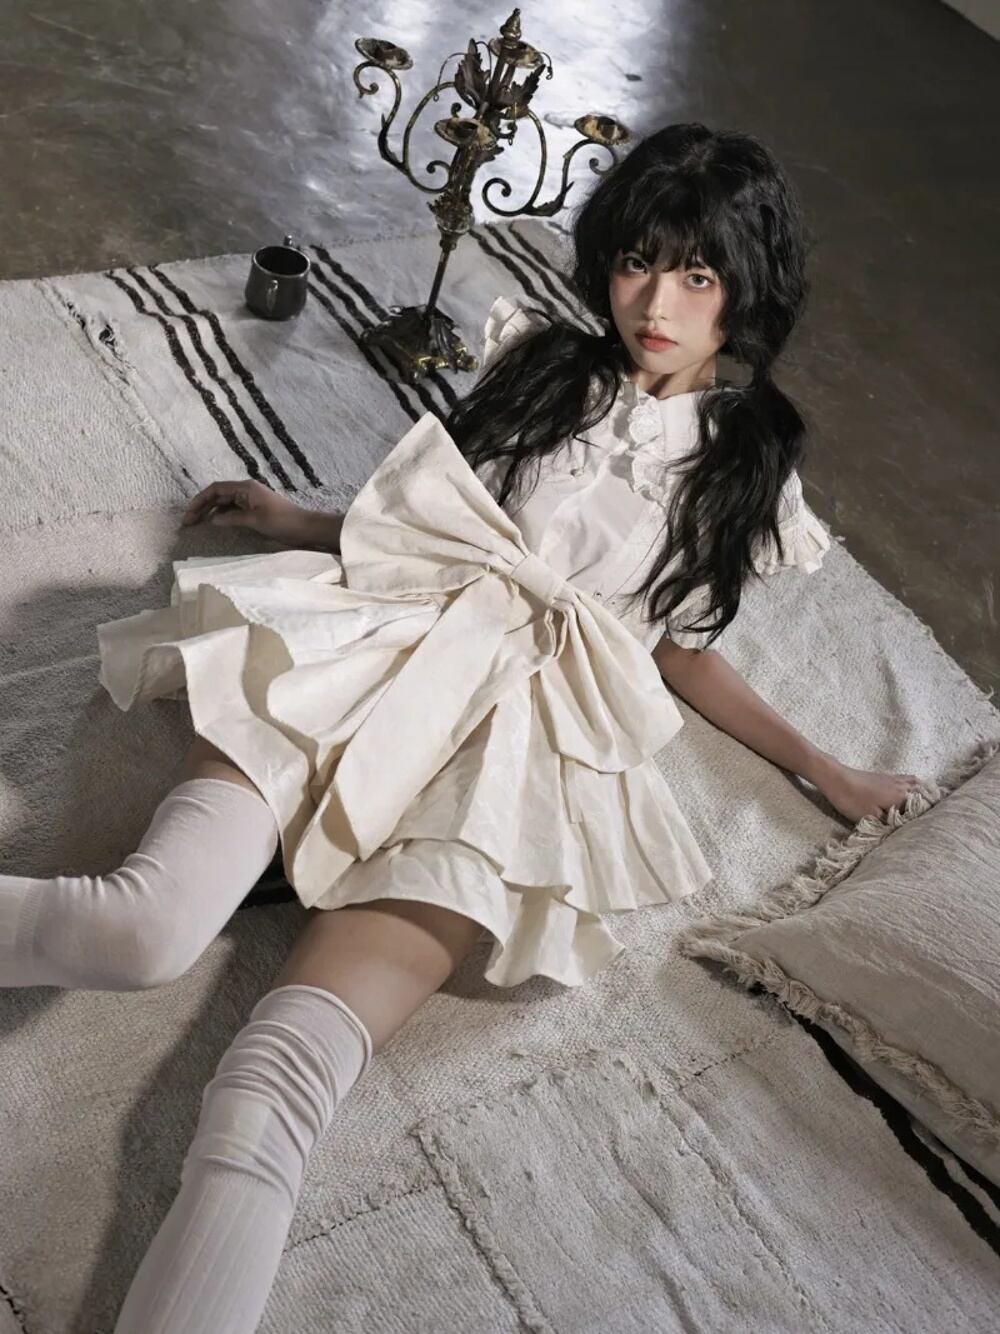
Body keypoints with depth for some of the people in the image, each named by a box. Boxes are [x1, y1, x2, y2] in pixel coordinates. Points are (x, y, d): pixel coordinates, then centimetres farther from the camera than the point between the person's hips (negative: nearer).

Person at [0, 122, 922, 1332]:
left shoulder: (742, 468, 18)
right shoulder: (544, 365, 20)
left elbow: (681, 650, 26)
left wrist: (827, 773, 26)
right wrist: (298, 521, 25)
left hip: (520, 729, -2)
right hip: (389, 642, 2)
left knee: (277, 1085, -27)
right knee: (149, 927, -29)